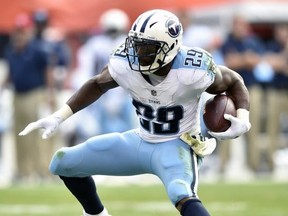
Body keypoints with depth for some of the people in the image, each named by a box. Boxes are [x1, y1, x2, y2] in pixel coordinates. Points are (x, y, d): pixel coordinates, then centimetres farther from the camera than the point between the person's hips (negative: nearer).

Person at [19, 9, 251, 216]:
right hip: (140, 140, 6)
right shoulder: (124, 64, -16)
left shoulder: (193, 71, -27)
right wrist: (58, 117, 2)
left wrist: (242, 119, -26)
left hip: (177, 147, -6)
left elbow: (234, 81, -8)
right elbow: (98, 85, 7)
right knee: (63, 162, 7)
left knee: (182, 196, -39)